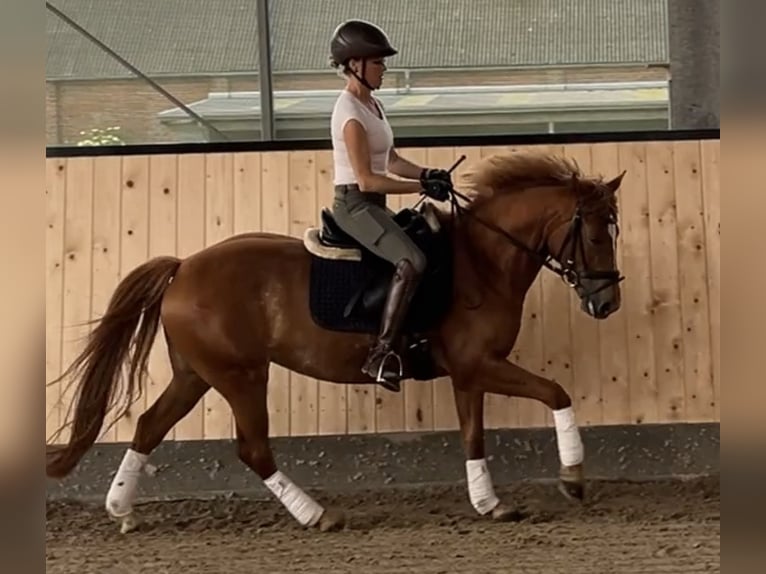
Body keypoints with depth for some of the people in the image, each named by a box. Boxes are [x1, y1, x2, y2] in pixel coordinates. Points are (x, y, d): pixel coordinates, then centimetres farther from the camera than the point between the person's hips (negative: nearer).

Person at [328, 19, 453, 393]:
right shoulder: (351, 114, -17)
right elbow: (366, 180, -21)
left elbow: (392, 161, 18)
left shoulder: (373, 105, 12)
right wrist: (422, 187, -19)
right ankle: (382, 353, -27)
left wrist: (427, 174, 0)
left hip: (371, 206, 10)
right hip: (355, 205, -10)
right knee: (412, 261, -28)